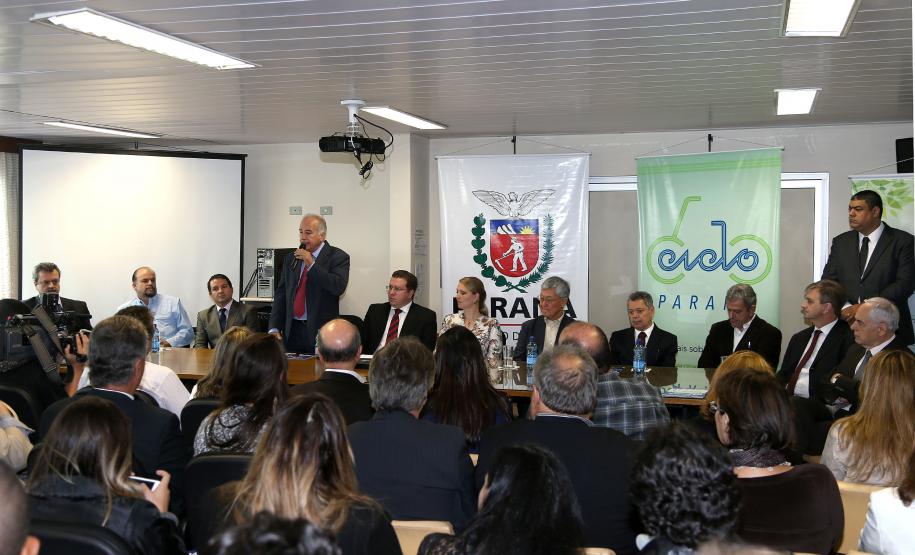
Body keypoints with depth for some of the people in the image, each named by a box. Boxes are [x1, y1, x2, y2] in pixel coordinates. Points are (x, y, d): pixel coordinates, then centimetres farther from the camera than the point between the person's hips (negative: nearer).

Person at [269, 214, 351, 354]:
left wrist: (311, 264, -16)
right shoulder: (291, 258, 14)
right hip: (292, 330, 4)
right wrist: (275, 329, 2)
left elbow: (338, 287, -18)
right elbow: (280, 295, 13)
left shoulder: (338, 257, -1)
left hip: (320, 332, -4)